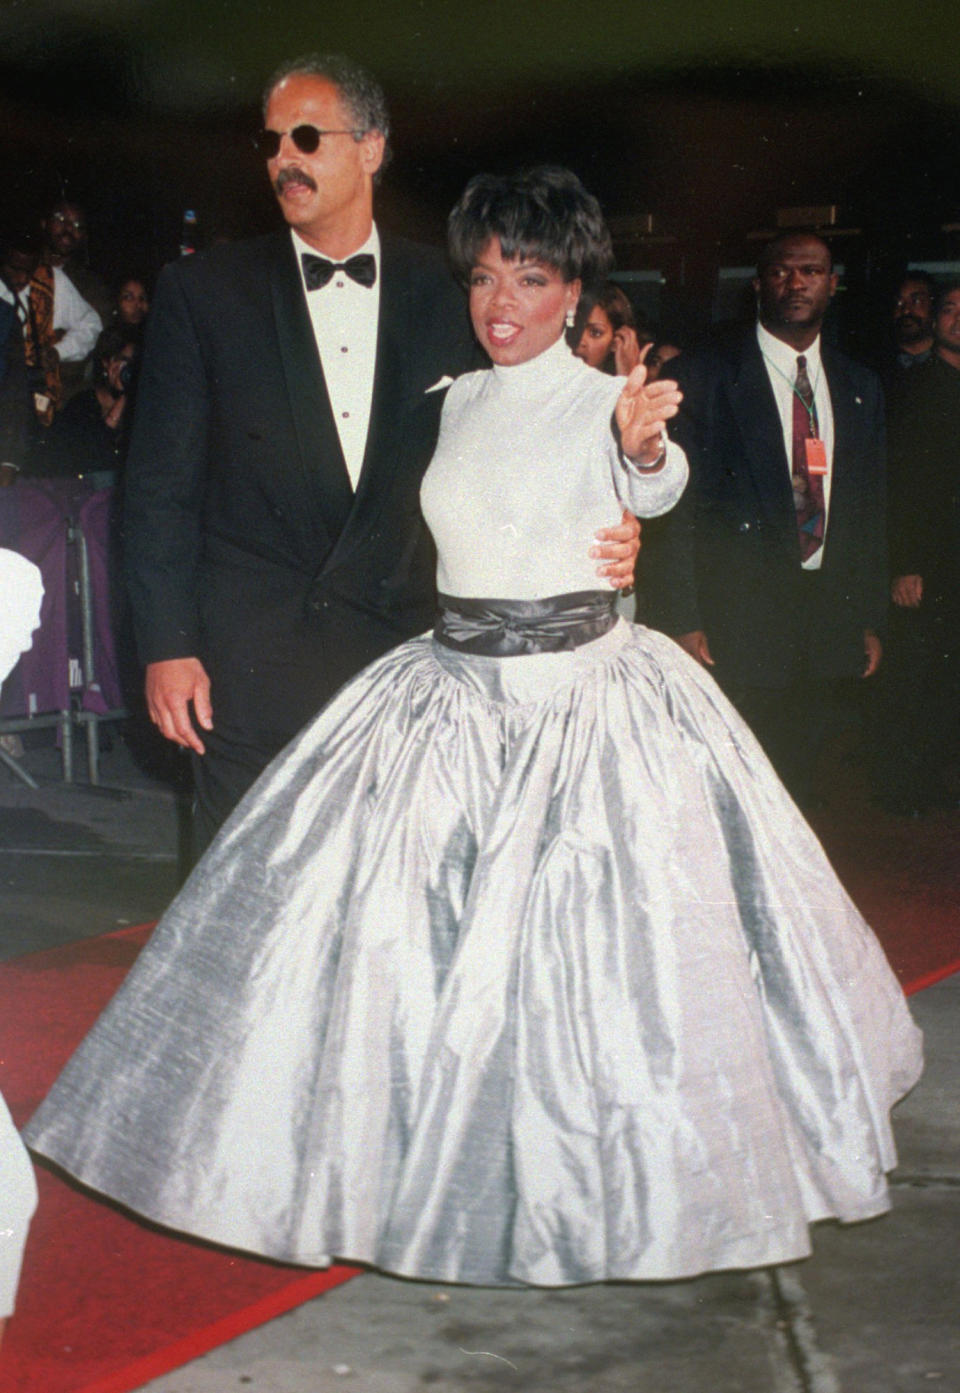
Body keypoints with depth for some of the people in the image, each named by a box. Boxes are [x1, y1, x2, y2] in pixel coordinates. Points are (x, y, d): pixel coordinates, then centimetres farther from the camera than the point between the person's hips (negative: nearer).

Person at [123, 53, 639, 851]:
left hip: (399, 643, 1)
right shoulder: (202, 291, 2)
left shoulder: (435, 292, 6)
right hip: (246, 661, -1)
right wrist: (167, 647, -5)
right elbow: (161, 482, 1)